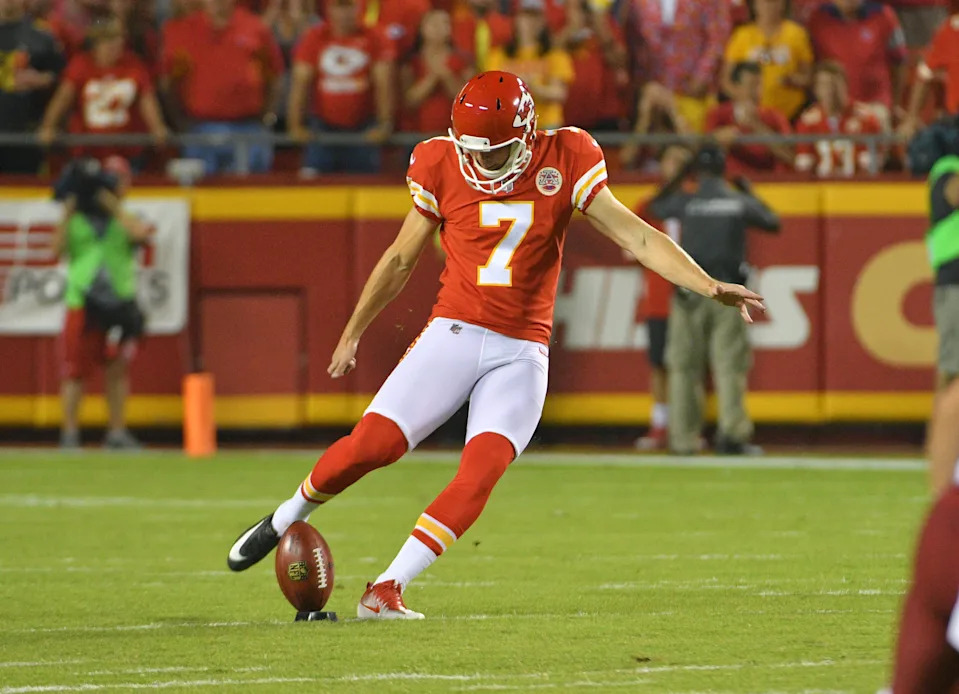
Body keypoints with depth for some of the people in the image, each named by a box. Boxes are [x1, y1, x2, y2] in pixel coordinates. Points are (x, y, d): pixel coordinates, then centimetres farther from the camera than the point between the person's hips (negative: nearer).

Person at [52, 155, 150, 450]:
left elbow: (140, 232, -14)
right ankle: (69, 432, 2)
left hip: (119, 302, 1)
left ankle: (117, 432, 11)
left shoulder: (126, 218, 9)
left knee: (117, 370, 5)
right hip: (81, 303, -1)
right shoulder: (77, 219, 8)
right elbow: (57, 249, -5)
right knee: (75, 370, -3)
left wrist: (112, 205, -11)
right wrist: (68, 212, -11)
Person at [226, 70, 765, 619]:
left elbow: (637, 237, -5)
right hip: (455, 332, 0)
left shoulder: (563, 164, -4)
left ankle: (387, 590, -13)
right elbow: (401, 259, 11)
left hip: (522, 352, 0)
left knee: (480, 474, -18)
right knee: (371, 445, -13)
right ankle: (285, 520, 14)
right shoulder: (444, 169, -3)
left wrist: (709, 286, -16)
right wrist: (353, 334, 19)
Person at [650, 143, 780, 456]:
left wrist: (684, 173, 22)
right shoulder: (740, 202, 1)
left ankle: (684, 438, 5)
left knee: (684, 366, 6)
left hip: (690, 293, 0)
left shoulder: (686, 202, 0)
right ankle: (732, 433, -14)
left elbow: (656, 206, 20)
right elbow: (772, 222, 16)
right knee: (731, 364, -2)